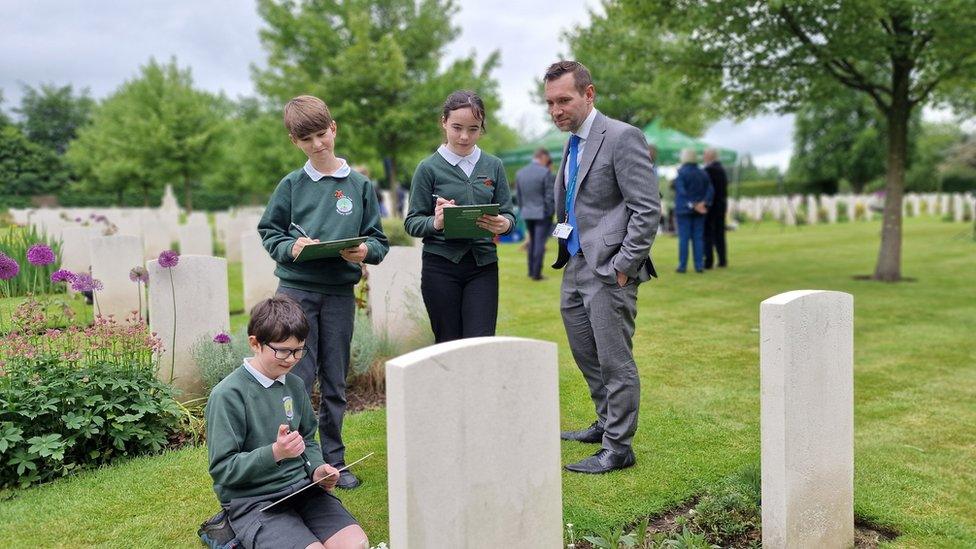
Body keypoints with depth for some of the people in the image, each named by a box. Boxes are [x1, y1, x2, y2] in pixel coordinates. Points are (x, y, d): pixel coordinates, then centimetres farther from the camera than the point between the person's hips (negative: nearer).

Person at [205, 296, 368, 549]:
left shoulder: (295, 385, 7)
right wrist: (275, 453, -28)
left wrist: (317, 469, -2)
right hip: (252, 500, -5)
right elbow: (222, 469, -15)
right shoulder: (227, 395, -14)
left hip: (302, 488, 6)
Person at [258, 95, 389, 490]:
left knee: (335, 383, 10)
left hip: (340, 293, 1)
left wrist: (366, 251, -15)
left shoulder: (360, 185, 5)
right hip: (296, 290, -1)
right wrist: (291, 247, -12)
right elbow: (268, 232, 8)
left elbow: (379, 240, 7)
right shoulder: (291, 185, 4)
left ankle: (333, 460, 22)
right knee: (299, 379, -2)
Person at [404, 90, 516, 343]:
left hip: (483, 265, 2)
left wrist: (504, 224, -15)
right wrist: (435, 223, -21)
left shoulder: (493, 166, 8)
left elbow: (508, 215, 8)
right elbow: (412, 222, 1)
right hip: (441, 266, -1)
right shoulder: (429, 168, 1)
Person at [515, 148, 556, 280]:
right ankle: (536, 273, -1)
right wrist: (551, 212, -3)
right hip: (543, 213, -5)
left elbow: (518, 195, 8)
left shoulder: (519, 173, 3)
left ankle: (531, 271, 21)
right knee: (540, 242, -1)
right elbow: (550, 195, -13)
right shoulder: (546, 172, -14)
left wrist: (522, 211, 16)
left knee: (532, 241, 18)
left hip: (527, 213, 6)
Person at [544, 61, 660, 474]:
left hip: (607, 270, -9)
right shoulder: (572, 143, 15)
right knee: (586, 356, 19)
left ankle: (618, 447, 12)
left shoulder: (622, 137, -12)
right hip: (575, 267, 9)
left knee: (614, 361, 0)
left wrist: (624, 266, -18)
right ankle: (606, 423, 37)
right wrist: (565, 253, 15)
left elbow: (647, 209, -17)